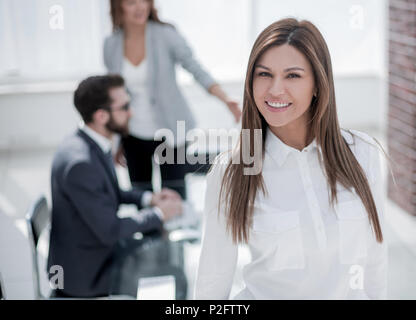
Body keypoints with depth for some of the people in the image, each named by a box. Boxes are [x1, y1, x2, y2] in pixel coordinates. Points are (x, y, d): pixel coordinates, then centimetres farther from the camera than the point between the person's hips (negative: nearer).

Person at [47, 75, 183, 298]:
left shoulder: (89, 144, -1)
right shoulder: (80, 163, -30)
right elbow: (109, 230, -25)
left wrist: (147, 199, 3)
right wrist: (158, 214, -12)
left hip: (96, 251, 8)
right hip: (84, 276, -8)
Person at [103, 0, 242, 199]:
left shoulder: (166, 35, -11)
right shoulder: (111, 45, 0)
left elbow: (196, 70, -12)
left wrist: (225, 99, -29)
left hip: (169, 132, -3)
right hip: (134, 136, 3)